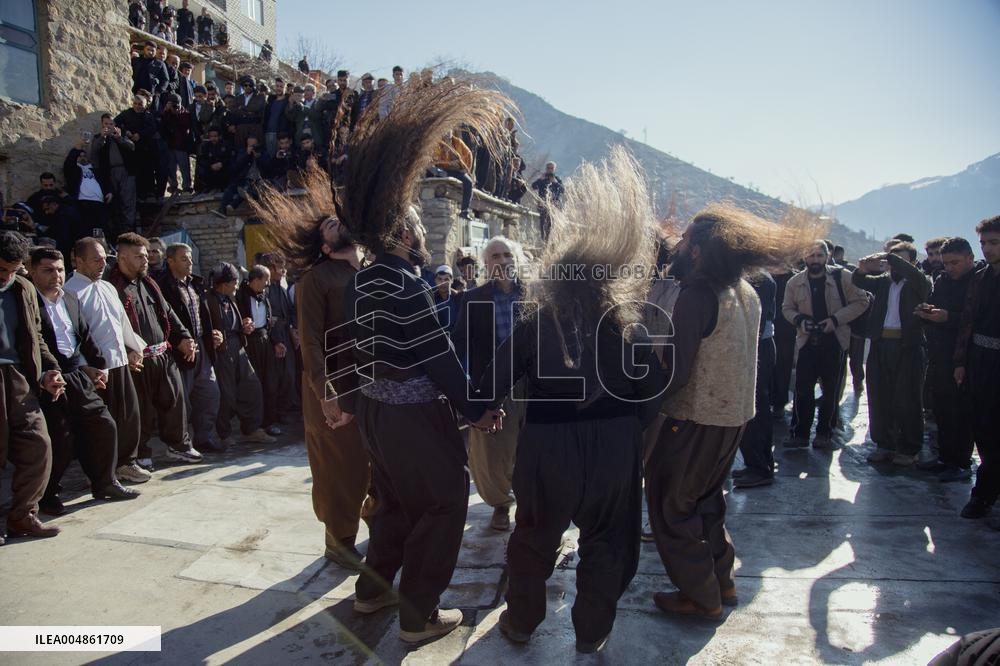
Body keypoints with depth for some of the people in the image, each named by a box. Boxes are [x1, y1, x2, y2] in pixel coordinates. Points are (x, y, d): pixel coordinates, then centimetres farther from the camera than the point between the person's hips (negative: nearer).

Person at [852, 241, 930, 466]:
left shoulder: (918, 284, 1)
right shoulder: (883, 281, 14)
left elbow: (915, 275, -20)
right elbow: (858, 281, 8)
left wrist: (889, 257, -19)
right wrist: (863, 269, -13)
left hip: (908, 347, -4)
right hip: (880, 345, 5)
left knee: (908, 400, 0)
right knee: (879, 398, 8)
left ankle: (908, 449, 11)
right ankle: (884, 444, 18)